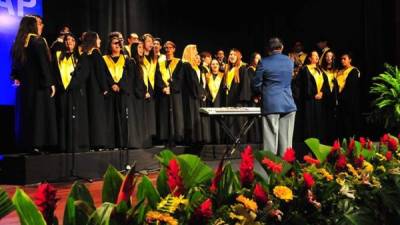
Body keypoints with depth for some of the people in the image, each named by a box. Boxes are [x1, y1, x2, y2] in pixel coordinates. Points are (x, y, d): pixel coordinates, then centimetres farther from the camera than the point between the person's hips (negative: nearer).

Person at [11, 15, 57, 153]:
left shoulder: (19, 42, 9)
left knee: (26, 114, 9)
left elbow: (16, 64, 15)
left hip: (24, 84, 7)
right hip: (39, 84, -7)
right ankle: (36, 144, -5)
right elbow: (44, 65, -16)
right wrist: (50, 83, -13)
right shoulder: (38, 41, -13)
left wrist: (16, 78, 20)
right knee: (38, 114, -3)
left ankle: (25, 145, 12)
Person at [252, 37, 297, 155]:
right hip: (288, 104, 3)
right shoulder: (289, 61, 7)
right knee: (286, 140, 7)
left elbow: (256, 84, 0)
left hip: (270, 104, -3)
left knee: (271, 139, -1)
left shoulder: (264, 62, -6)